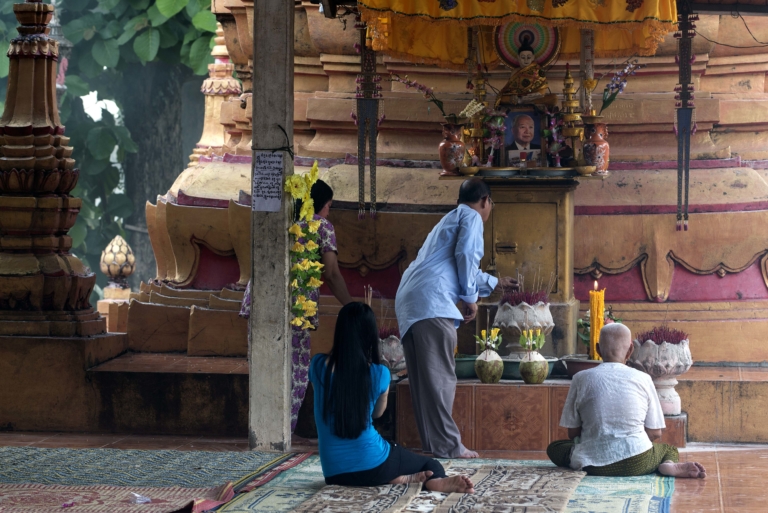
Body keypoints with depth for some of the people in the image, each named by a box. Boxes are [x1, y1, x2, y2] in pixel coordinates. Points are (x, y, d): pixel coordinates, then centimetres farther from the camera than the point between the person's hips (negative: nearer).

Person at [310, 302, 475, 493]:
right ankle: (437, 480, -16)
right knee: (430, 464, 22)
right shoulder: (379, 373, -4)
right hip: (371, 465, -2)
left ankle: (396, 478, -1)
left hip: (334, 472, 2)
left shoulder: (318, 366, -3)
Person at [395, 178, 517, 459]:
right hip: (432, 301, -10)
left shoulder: (450, 219, 34)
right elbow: (466, 255, -12)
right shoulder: (472, 217, 5)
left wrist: (495, 282, 60)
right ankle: (447, 445, -11)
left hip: (408, 299, 10)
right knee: (441, 376, -9)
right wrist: (471, 297, -2)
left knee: (424, 377, 9)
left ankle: (431, 441, 11)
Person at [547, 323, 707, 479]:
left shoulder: (581, 379, 0)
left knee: (554, 448, 29)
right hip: (636, 463, 0)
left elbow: (573, 432, 5)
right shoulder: (643, 379, 1)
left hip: (594, 465, 0)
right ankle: (669, 465, -7)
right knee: (669, 450, 32)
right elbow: (655, 433, 5)